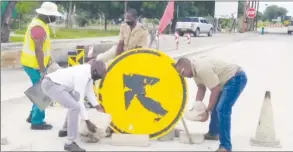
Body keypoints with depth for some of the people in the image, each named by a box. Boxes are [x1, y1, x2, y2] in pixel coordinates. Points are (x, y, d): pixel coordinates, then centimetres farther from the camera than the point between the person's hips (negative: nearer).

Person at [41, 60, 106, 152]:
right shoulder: (82, 74, -25)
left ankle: (65, 129, 36)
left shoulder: (89, 72, 4)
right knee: (75, 106, -22)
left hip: (57, 83, 11)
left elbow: (89, 92, 15)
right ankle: (70, 143, -17)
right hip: (51, 84, -11)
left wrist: (98, 108, 7)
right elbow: (79, 100, -23)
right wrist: (88, 121, -20)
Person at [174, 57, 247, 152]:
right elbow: (201, 88, 13)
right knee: (216, 106, 23)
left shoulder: (202, 69, -28)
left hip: (237, 78, -11)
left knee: (222, 109, -20)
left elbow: (215, 91, -24)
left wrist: (207, 111, -17)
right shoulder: (195, 69, 4)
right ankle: (213, 133, 43)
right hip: (228, 80, 11)